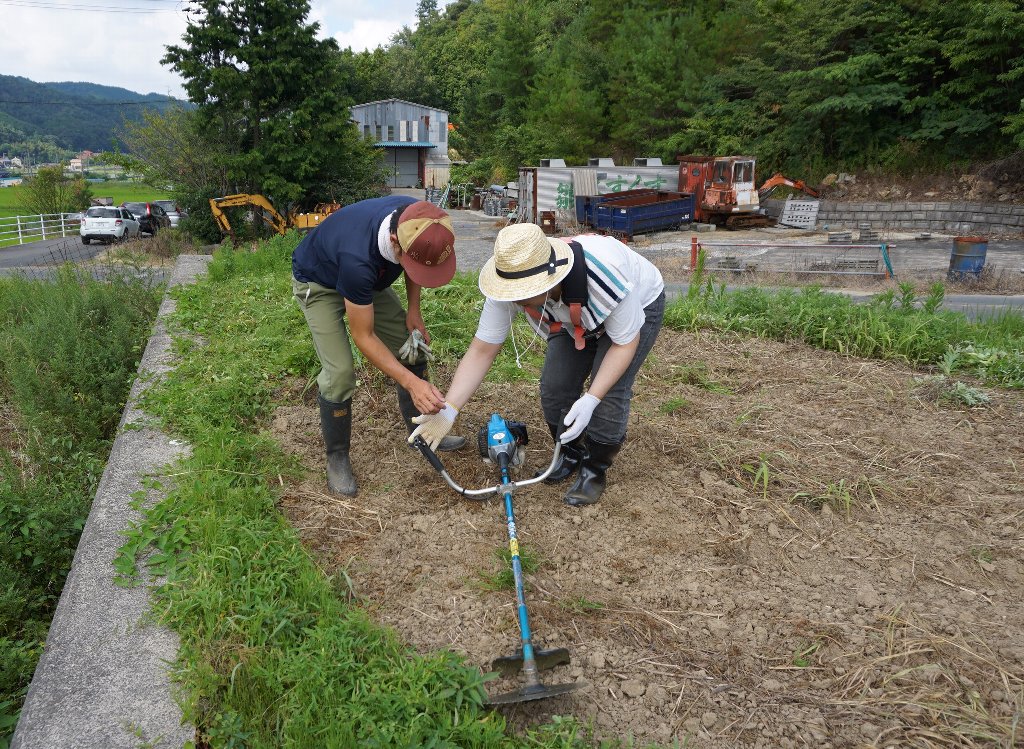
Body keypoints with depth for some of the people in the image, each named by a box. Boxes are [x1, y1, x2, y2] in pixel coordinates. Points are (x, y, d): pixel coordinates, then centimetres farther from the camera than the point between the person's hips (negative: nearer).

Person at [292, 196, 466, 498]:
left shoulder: (417, 220, -29)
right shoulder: (358, 258, -46)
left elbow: (415, 264, -1)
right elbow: (364, 336, -33)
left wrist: (414, 311, -9)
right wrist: (411, 382, -39)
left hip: (368, 278, 6)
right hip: (318, 283, -6)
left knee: (413, 348, 3)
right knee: (340, 372, -19)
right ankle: (337, 457, 3)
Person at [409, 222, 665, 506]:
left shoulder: (603, 277, -44)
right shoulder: (512, 284, -31)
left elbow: (626, 342, -29)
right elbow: (481, 351, -25)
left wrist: (590, 400, -39)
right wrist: (447, 411, -35)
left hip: (638, 307, -4)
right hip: (576, 316, 5)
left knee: (610, 391, -19)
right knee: (554, 386, -7)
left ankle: (595, 470, 4)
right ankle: (572, 453, 21)